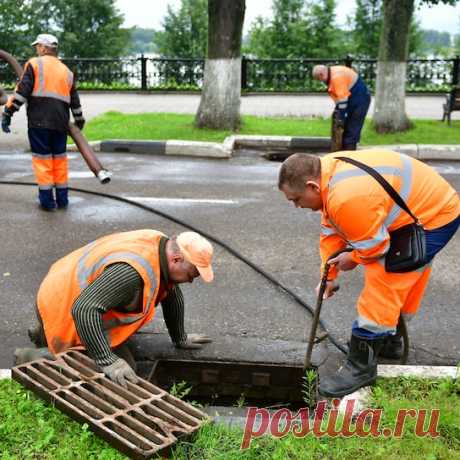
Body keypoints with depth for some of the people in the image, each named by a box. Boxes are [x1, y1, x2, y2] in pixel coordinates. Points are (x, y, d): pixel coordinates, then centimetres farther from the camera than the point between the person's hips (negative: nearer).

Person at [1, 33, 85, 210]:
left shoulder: (34, 64, 3)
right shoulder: (66, 71, 19)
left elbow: (21, 92, -6)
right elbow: (75, 101, 25)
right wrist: (79, 121, 38)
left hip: (39, 121, -4)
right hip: (60, 122, 5)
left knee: (42, 159, 1)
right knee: (60, 159, 13)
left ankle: (47, 200, 3)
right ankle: (62, 199, 17)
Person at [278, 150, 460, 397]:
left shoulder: (347, 198, -35)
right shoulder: (328, 173, -2)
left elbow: (373, 246, -25)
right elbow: (331, 231, 6)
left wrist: (352, 259, -4)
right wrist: (329, 276, 10)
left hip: (434, 218, -10)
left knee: (382, 286, -12)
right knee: (402, 284, 23)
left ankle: (361, 366, -3)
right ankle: (389, 339, 41)